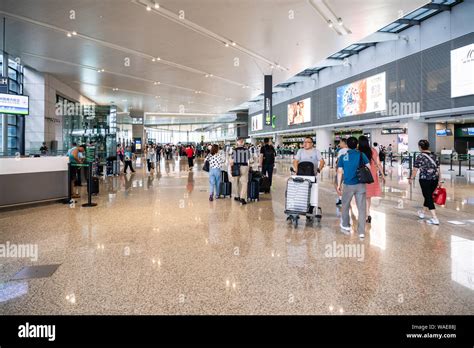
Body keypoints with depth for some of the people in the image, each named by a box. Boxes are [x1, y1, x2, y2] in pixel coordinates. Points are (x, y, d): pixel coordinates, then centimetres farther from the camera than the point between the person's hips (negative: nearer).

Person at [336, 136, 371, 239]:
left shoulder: (343, 157, 0)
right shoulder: (361, 155, 1)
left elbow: (340, 172, 0)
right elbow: (369, 167, 0)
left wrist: (339, 185, 7)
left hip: (348, 185, 0)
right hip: (361, 185, 0)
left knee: (345, 206, 20)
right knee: (361, 208, 3)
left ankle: (345, 225, 35)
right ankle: (361, 232, 3)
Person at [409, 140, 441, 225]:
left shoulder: (420, 157, -7)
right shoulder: (434, 155, 8)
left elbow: (415, 169, -7)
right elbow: (438, 168, 10)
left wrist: (411, 179, 5)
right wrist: (439, 180, 15)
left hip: (425, 179, -6)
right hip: (434, 179, 6)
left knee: (428, 197, -1)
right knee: (428, 196, 20)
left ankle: (435, 219, -7)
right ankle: (422, 212, 39)